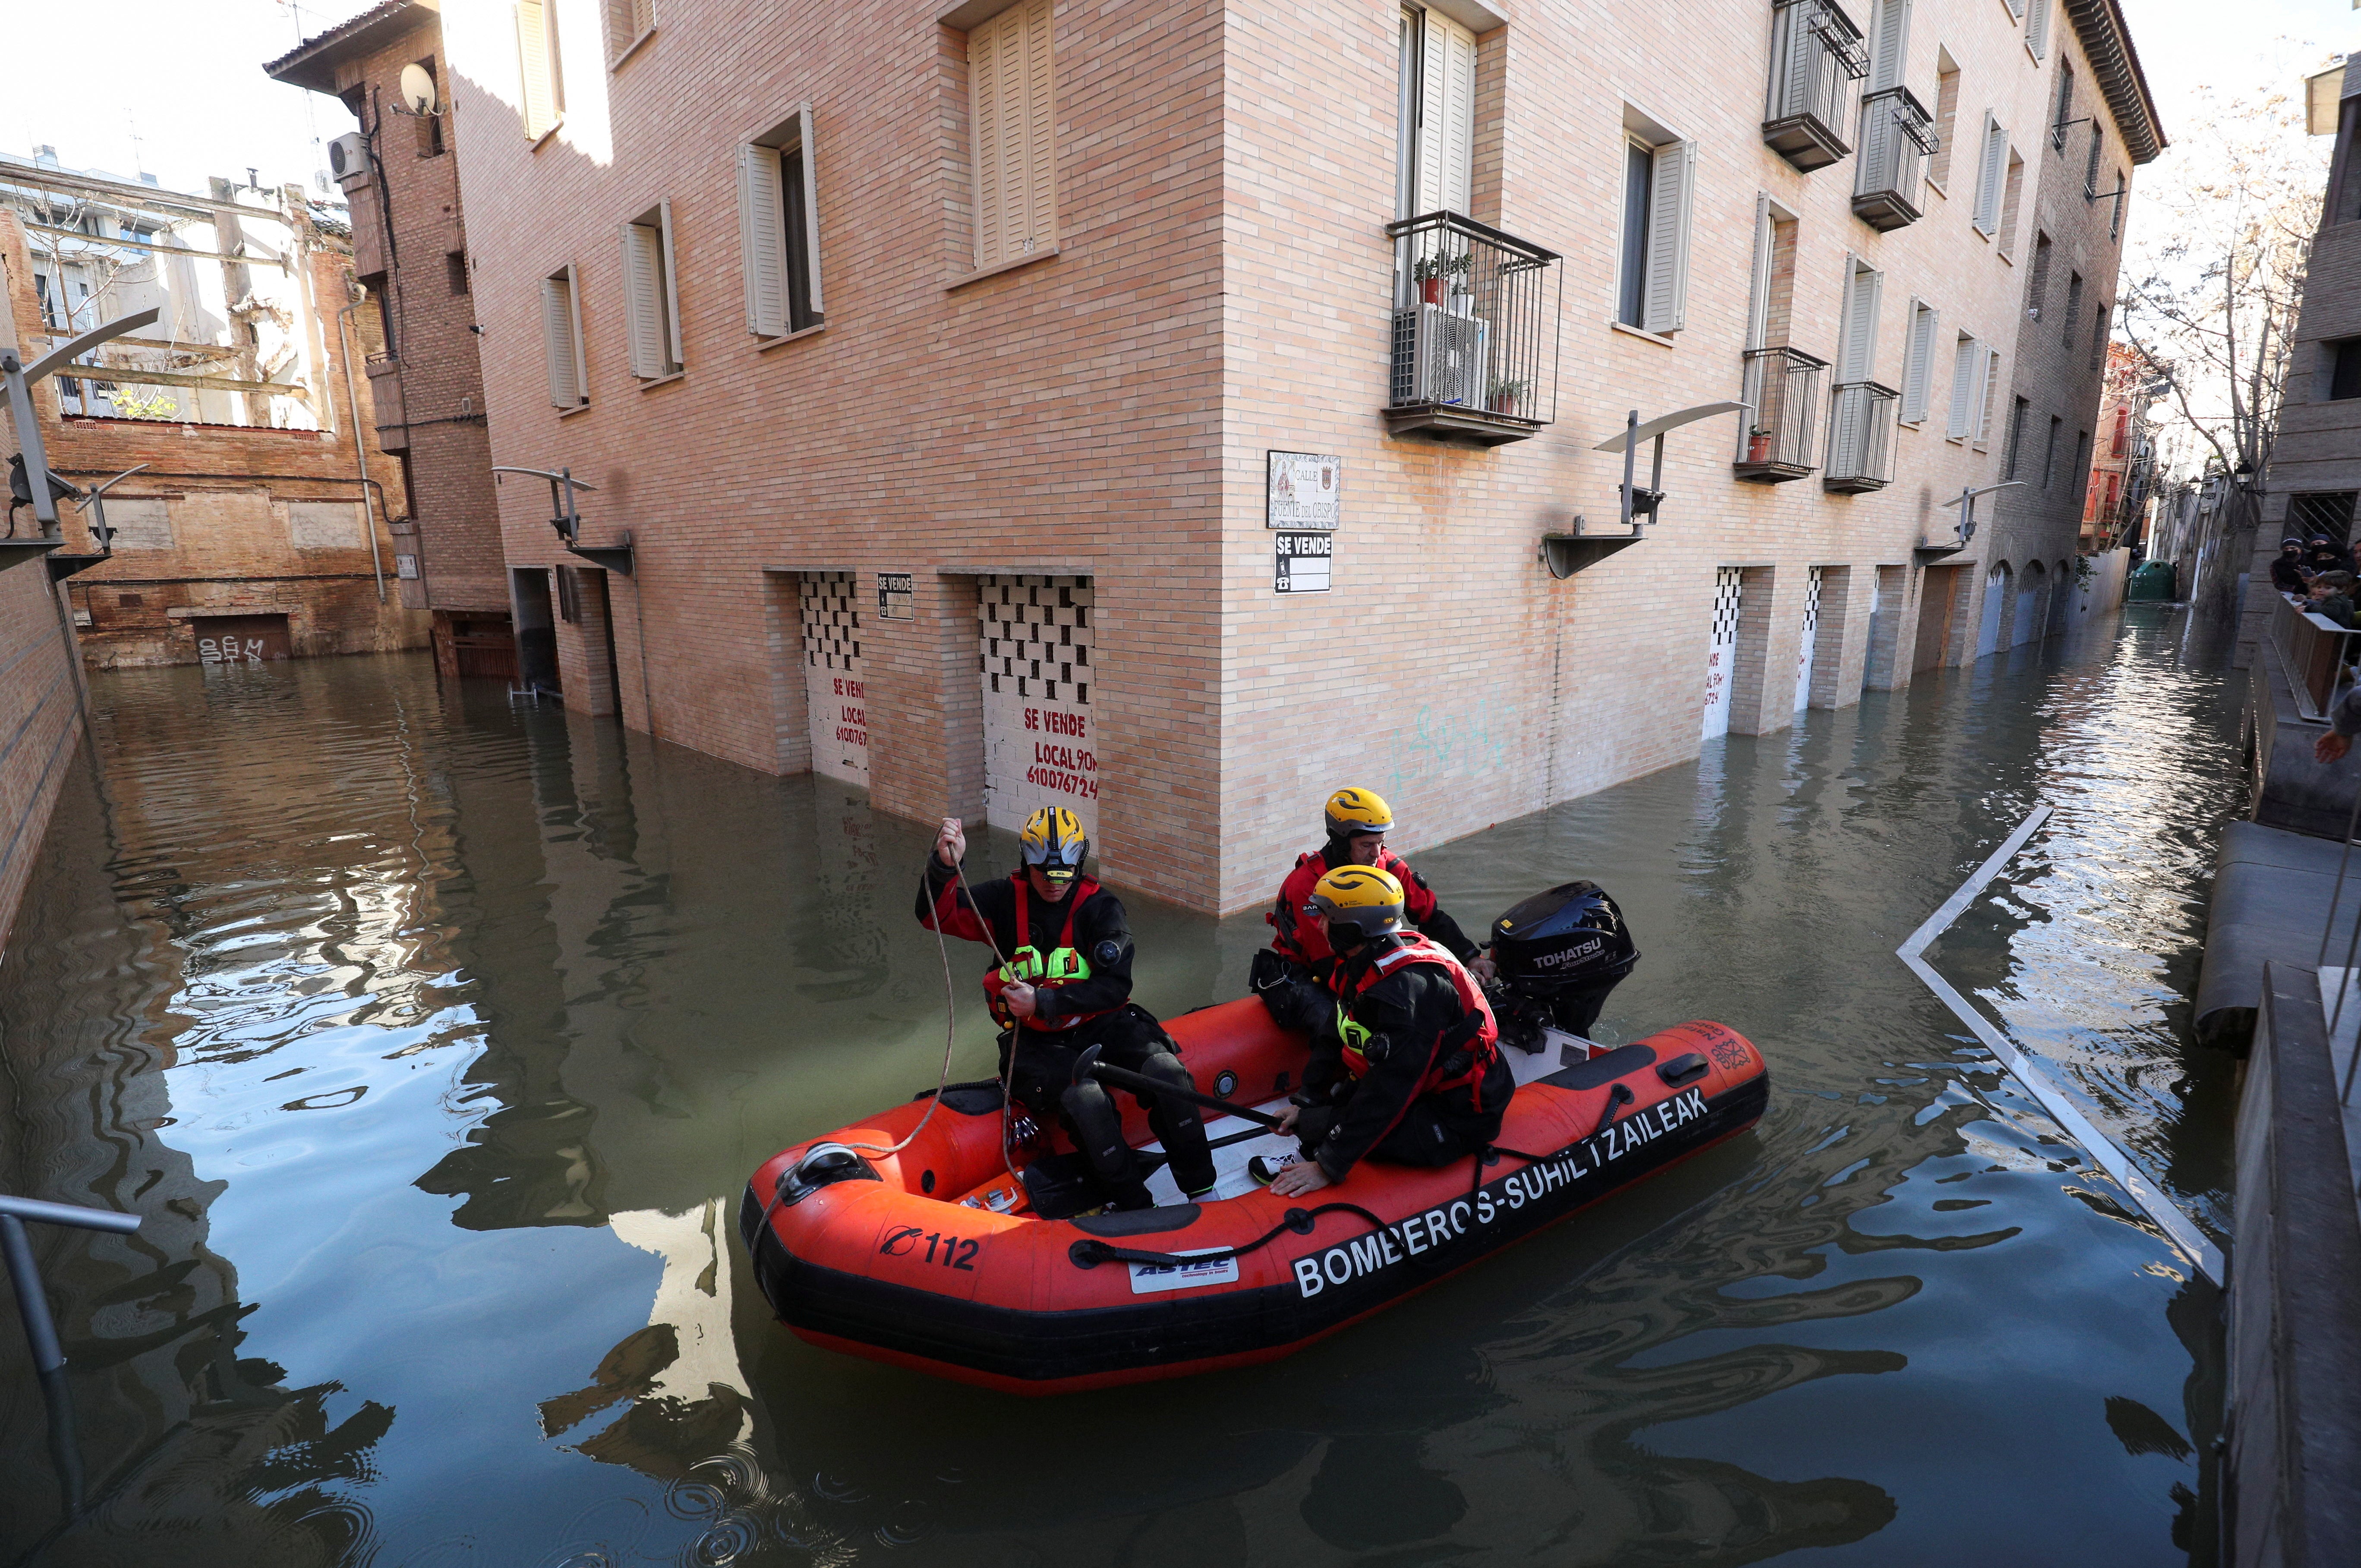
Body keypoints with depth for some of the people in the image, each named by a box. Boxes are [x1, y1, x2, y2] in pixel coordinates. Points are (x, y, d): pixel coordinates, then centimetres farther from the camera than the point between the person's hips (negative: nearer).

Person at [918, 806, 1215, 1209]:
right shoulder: (1008, 898, 1)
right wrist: (945, 866, -29)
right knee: (1085, 1097, -33)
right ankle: (1135, 1207, -17)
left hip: (1098, 1023, 1)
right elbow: (936, 915, -9)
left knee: (1163, 1068, -27)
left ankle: (1201, 1191, -12)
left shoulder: (1099, 906, -2)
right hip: (1035, 1038, -1)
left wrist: (1044, 1003, -21)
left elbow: (1115, 986, -11)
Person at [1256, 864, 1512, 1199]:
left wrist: (1329, 1168, -27)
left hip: (1457, 1121, -9)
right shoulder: (1366, 964, -1)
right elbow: (1336, 1038, 8)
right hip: (1422, 1086, 9)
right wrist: (1305, 1101, 7)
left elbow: (1389, 1090, -30)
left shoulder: (1408, 989, -31)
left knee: (1314, 1126, -21)